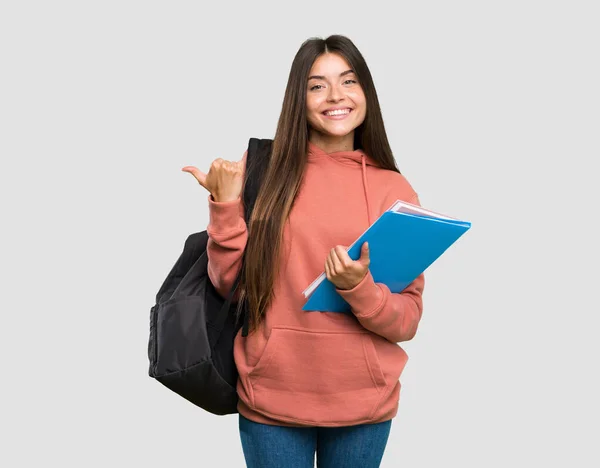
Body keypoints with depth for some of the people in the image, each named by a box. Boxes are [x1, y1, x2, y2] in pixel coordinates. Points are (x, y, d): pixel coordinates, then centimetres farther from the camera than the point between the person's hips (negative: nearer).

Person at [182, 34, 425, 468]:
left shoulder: (394, 189, -3)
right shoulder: (262, 169, -4)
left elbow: (408, 320, -4)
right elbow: (228, 285, -2)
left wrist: (359, 287, -22)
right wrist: (225, 203, -14)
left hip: (363, 403, 1)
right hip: (272, 396, -1)